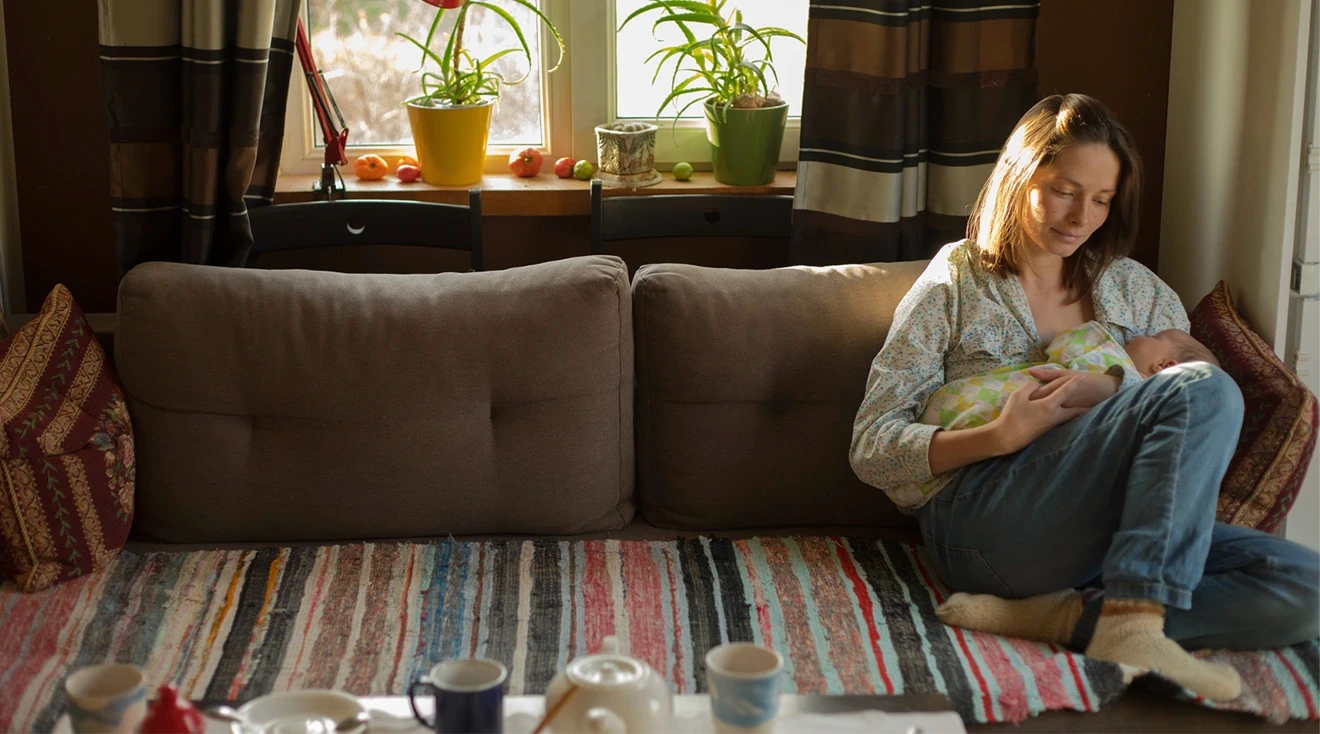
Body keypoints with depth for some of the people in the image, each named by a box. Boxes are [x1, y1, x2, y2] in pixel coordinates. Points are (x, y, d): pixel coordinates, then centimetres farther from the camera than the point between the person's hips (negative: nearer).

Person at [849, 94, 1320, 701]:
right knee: (1202, 389, -25)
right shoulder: (953, 286, 11)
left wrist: (1117, 391, -7)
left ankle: (1060, 617, -27)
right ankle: (1131, 623, -36)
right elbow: (871, 449, 2)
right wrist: (1000, 436, -15)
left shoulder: (1133, 287, 23)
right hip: (979, 524, -5)